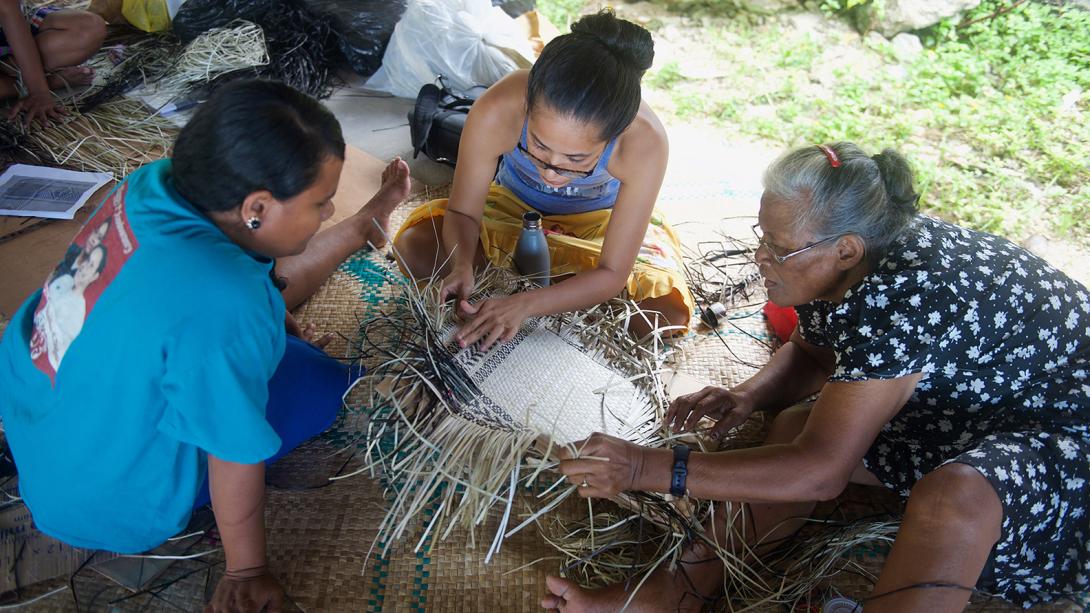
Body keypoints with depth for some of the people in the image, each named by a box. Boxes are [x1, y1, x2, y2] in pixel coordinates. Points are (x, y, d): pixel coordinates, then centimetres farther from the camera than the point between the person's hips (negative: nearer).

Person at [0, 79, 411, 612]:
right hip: (96, 500, -7)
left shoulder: (158, 185, -16)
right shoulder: (223, 307, -39)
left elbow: (271, 284, 0)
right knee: (322, 381, 1)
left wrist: (367, 219, -1)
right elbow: (237, 462, -25)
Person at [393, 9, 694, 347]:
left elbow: (613, 274, -33)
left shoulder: (644, 143, -39)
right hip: (513, 205, 1)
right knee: (412, 249, -19)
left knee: (666, 317, -22)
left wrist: (525, 304, -46)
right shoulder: (497, 111, -37)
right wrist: (462, 266, -43)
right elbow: (462, 212, -22)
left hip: (595, 219, 0)